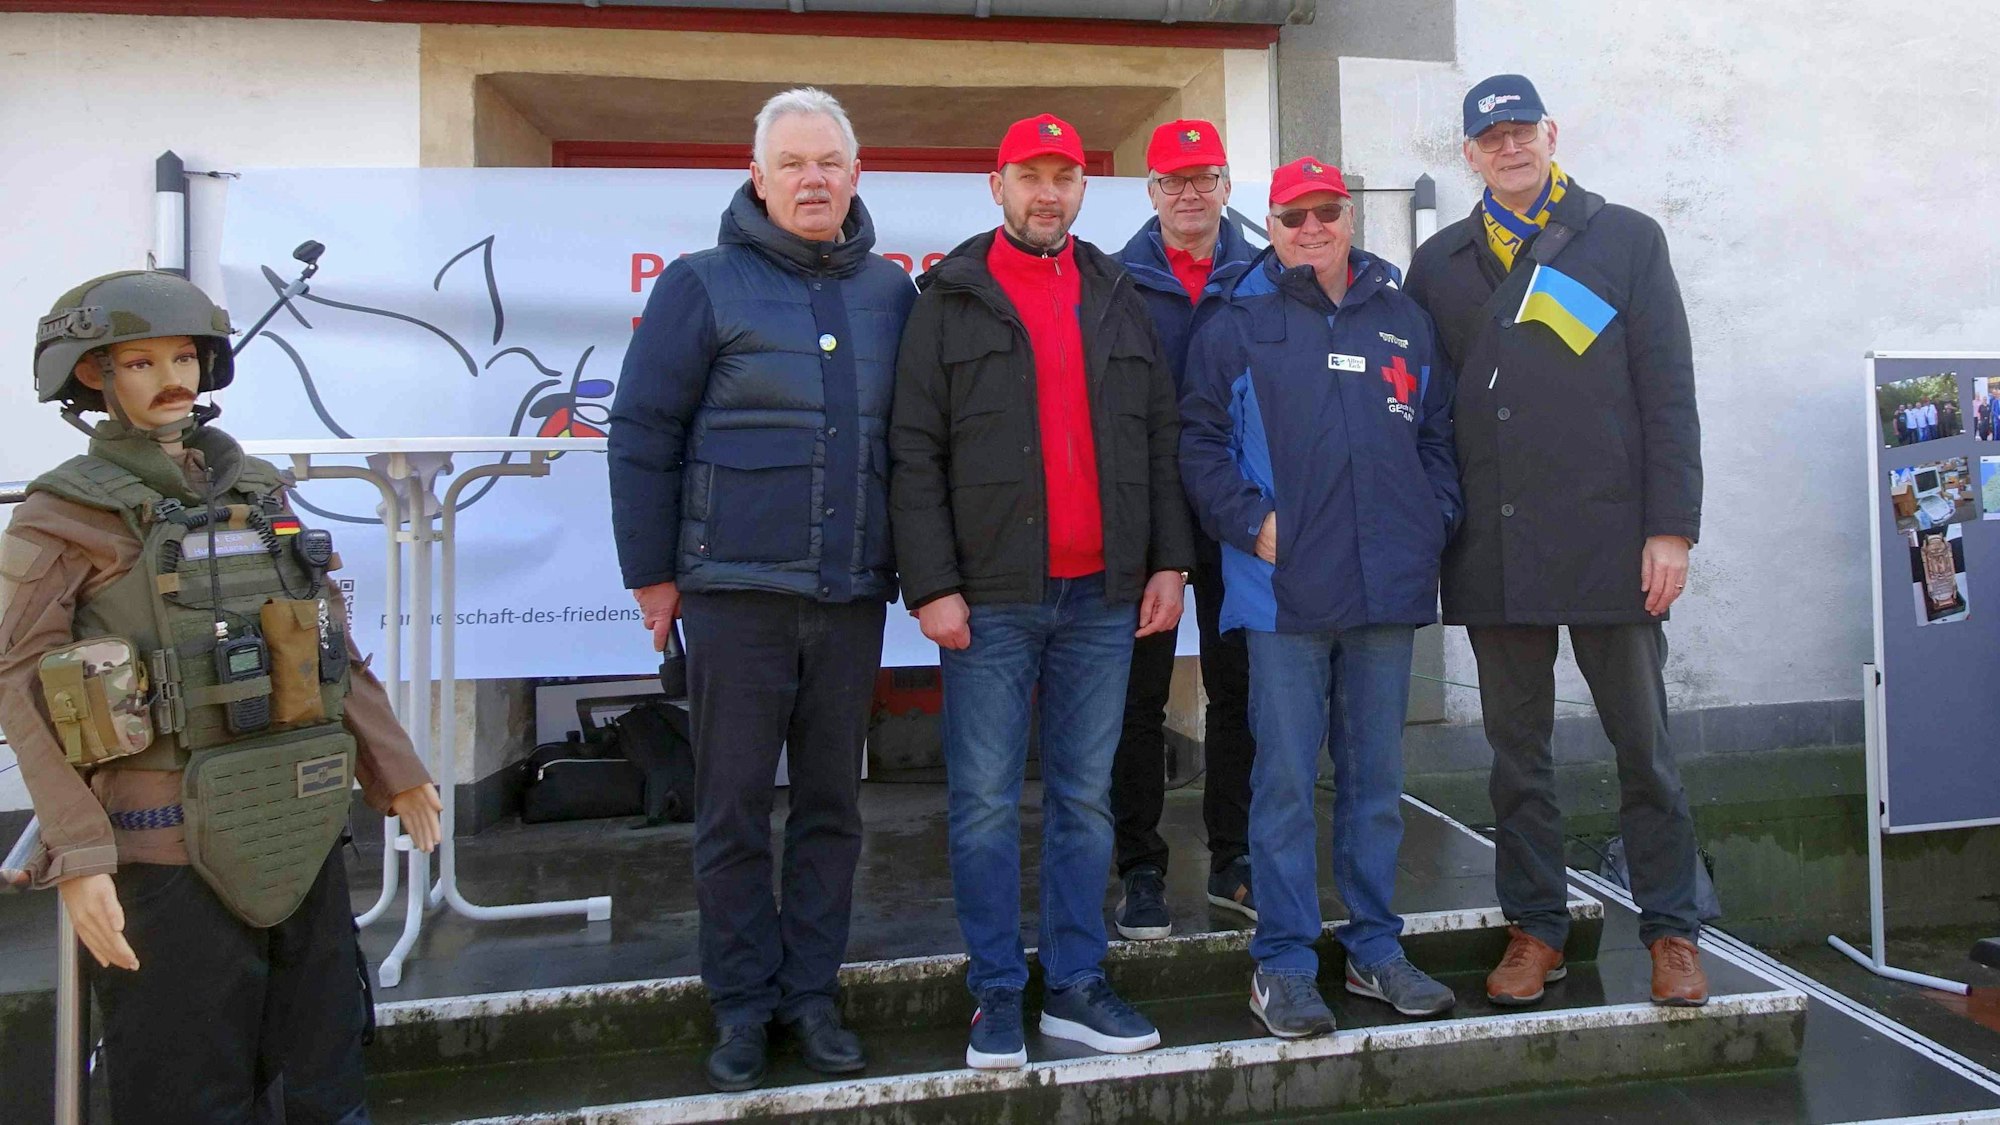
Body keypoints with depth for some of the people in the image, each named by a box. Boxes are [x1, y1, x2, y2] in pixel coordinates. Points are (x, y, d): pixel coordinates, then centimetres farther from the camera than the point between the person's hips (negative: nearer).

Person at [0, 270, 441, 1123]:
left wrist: (393, 770, 13)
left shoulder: (257, 489, 11)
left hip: (303, 831, 5)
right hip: (174, 847, -5)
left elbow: (330, 643, 14)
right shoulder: (69, 512, -4)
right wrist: (78, 854, -15)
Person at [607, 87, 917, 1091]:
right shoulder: (704, 286, -2)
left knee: (831, 804, 11)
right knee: (733, 810, 6)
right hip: (736, 592, -3)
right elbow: (642, 434, -1)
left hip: (853, 594, 3)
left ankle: (811, 991, 26)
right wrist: (652, 574, -2)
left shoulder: (889, 293, 8)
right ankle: (743, 1003, 21)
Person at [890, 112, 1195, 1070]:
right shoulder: (950, 300, 3)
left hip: (1103, 595, 3)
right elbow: (915, 455, -3)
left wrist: (1168, 561, 5)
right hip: (990, 597, -3)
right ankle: (997, 994, 14)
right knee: (985, 801, 1)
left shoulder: (1119, 299, 14)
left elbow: (1160, 441, 14)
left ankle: (1075, 987, 20)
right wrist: (932, 585, -10)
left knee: (1086, 797, 9)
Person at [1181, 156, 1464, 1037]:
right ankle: (1283, 964, 10)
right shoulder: (1237, 327, 4)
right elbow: (1200, 442, 1)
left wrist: (1434, 521, 6)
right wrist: (1252, 523, -10)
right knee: (1286, 780, -1)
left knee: (1376, 776, 12)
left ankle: (1374, 947, 25)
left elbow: (1438, 431, 19)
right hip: (1285, 591, -3)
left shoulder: (1402, 319, 14)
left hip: (1389, 588, 4)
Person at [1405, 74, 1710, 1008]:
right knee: (1516, 747, 9)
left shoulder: (1627, 240, 6)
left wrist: (1670, 528, -6)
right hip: (1493, 546, 2)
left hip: (1609, 536, -2)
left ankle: (1670, 930, 20)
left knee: (1643, 745, 6)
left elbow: (1669, 393, 1)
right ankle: (1535, 926, 22)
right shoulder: (1440, 263, 12)